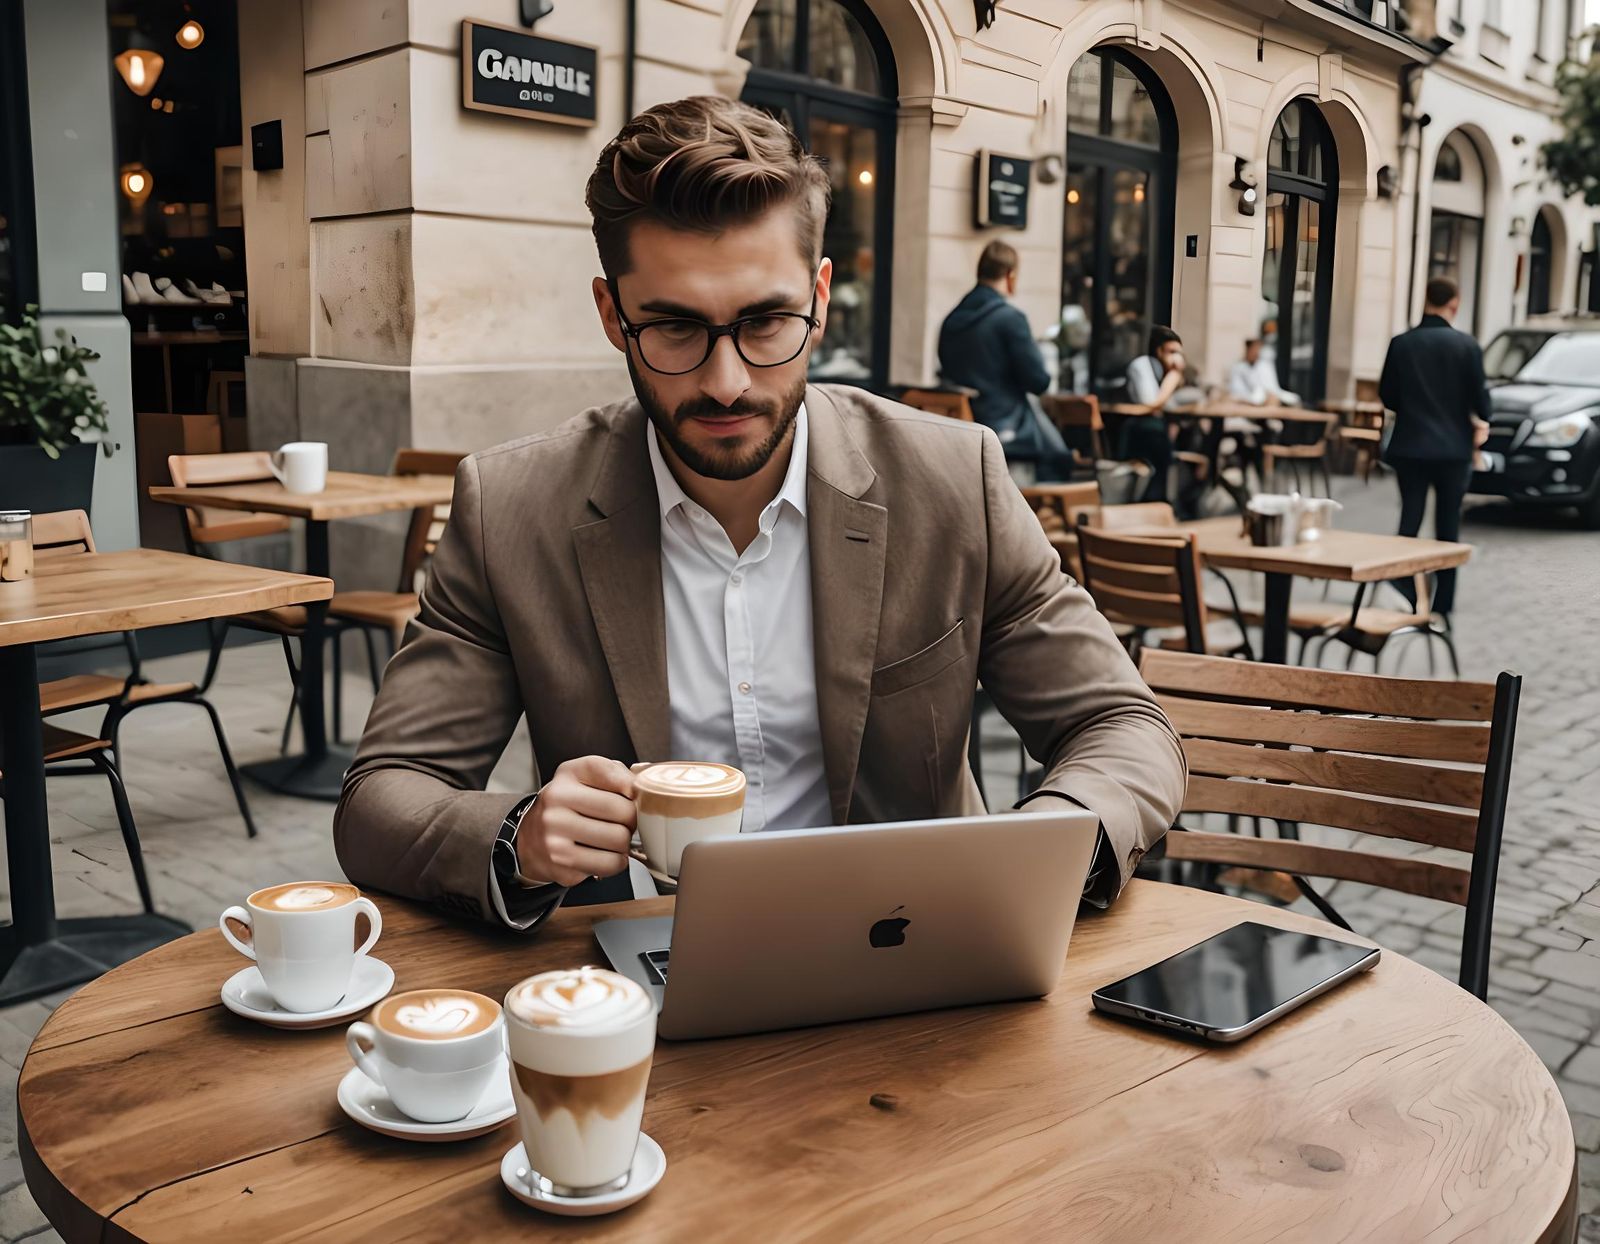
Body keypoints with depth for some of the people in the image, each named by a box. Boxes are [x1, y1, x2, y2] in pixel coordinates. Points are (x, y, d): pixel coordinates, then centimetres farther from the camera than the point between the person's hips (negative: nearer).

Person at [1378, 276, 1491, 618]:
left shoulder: (1401, 343, -4)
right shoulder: (1467, 345, -8)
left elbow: (1387, 395, 1)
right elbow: (1479, 395, -5)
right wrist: (1481, 422, 15)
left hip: (1411, 446, 1)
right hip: (1453, 448, -1)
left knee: (1409, 519, 7)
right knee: (1448, 527, 7)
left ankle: (1406, 599, -6)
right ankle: (1442, 608, 9)